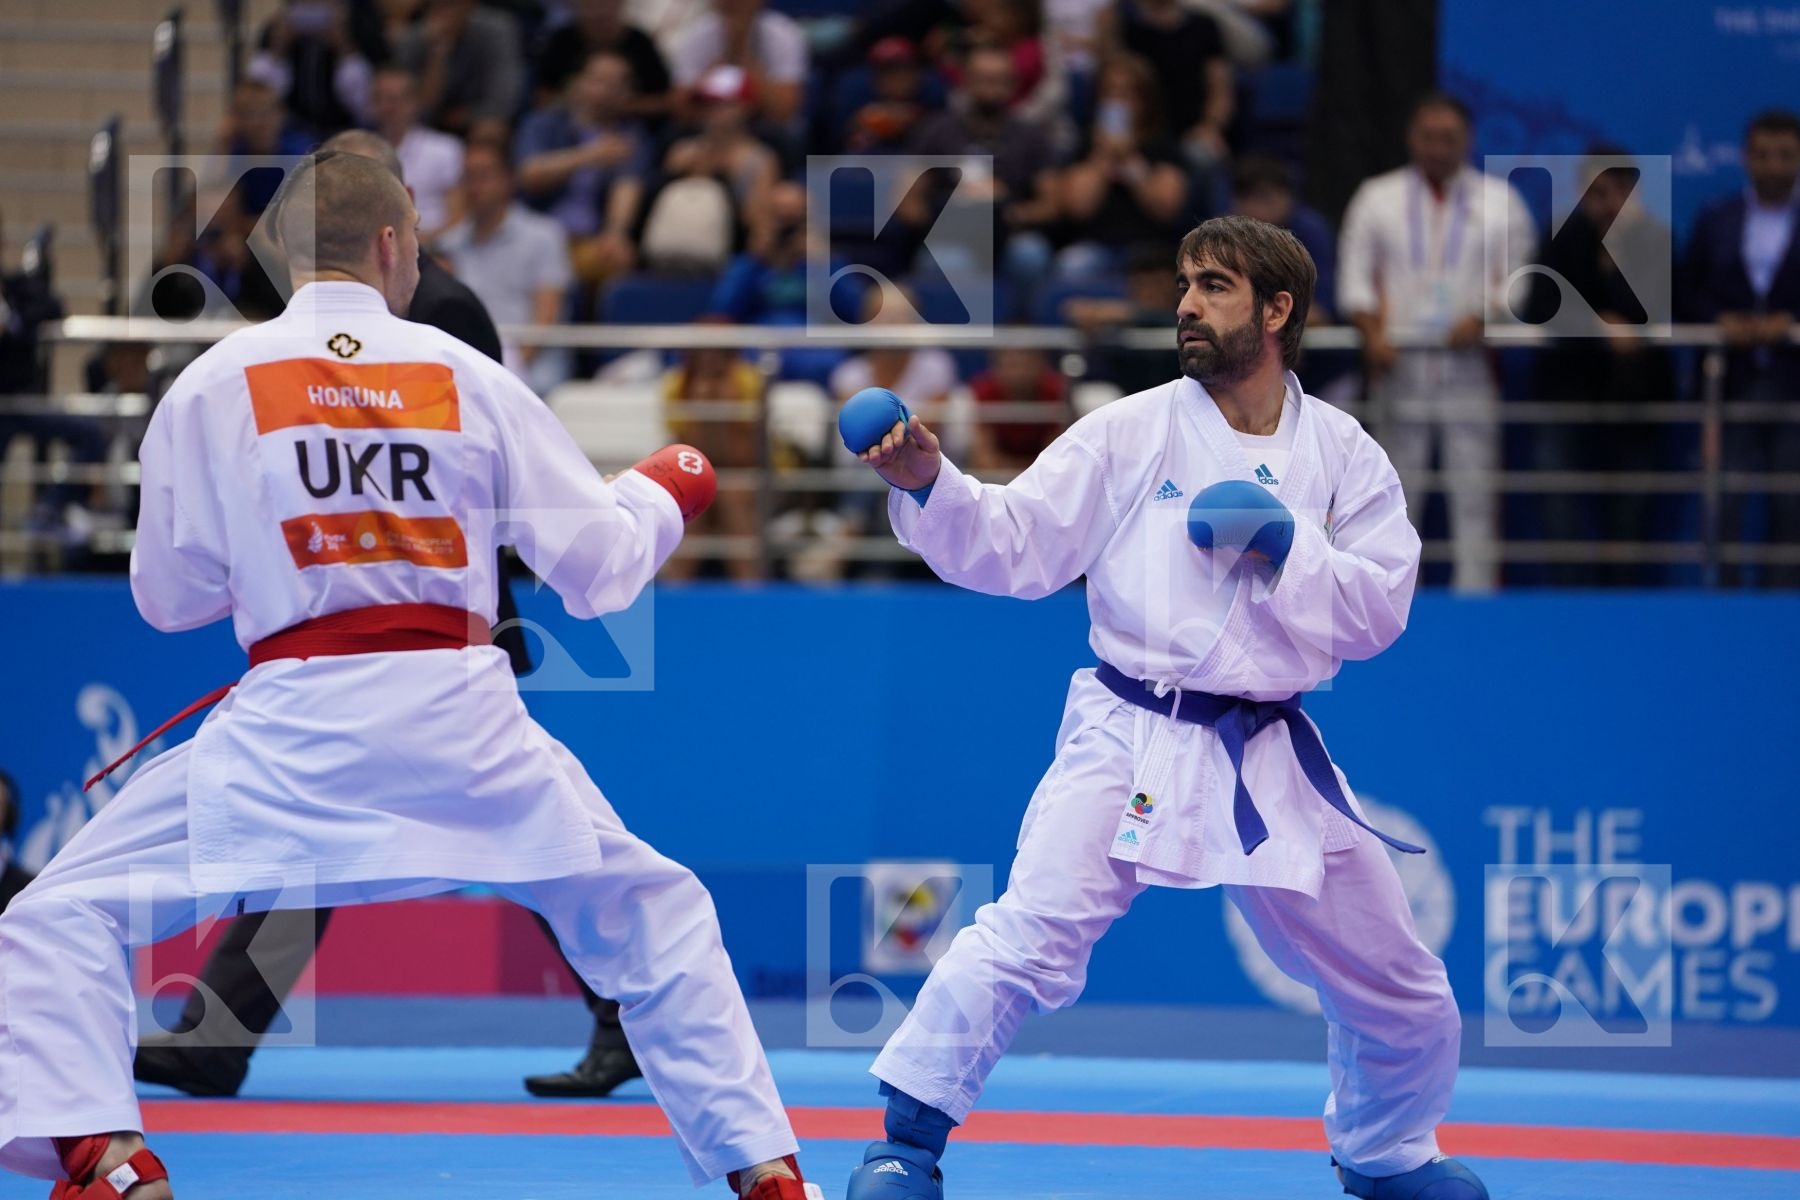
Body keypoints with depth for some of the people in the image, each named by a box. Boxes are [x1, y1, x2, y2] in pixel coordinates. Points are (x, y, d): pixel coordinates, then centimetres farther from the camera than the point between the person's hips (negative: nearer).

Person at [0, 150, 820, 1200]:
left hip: (292, 727, -2)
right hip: (460, 715, 2)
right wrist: (661, 494, 32)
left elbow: (169, 595, 9)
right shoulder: (471, 377, 7)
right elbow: (600, 569, 10)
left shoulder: (215, 385, 3)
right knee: (656, 918, 22)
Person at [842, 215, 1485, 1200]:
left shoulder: (1345, 458, 3)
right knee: (1029, 933, -24)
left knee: (1399, 994, 12)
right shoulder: (1132, 432, -2)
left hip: (1269, 761, 3)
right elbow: (1015, 547, -7)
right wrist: (929, 484, -24)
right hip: (1131, 741, -3)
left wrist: (1285, 544, -18)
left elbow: (1377, 613, -4)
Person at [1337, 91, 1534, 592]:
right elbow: (1355, 278, 7)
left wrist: (1483, 317, -11)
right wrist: (1372, 334, -9)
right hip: (1399, 361, 0)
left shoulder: (1499, 200, 10)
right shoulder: (1377, 198, 10)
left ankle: (1476, 593, -5)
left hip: (1470, 359, 0)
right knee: (1399, 489, 1)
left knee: (1475, 493, -5)